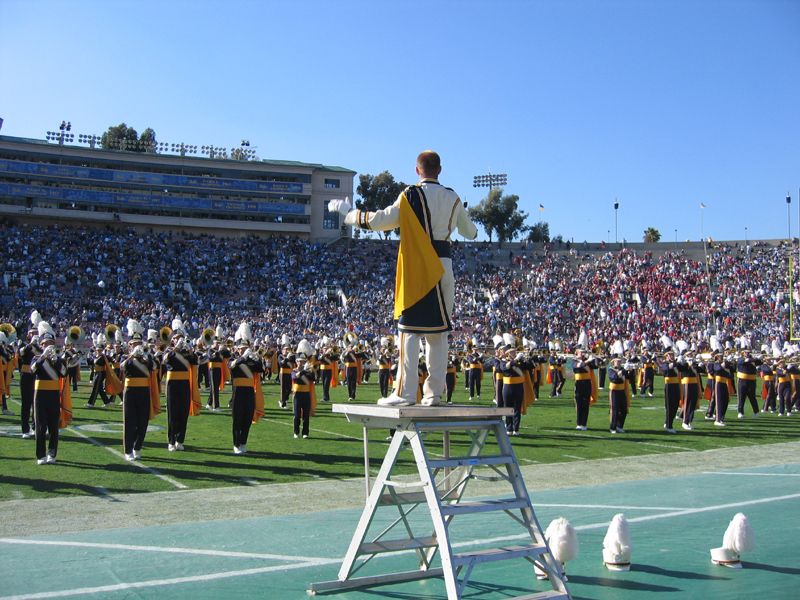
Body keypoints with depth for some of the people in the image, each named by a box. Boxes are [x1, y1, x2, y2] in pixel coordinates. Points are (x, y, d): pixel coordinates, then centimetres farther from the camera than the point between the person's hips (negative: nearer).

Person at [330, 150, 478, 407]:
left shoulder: (411, 196, -6)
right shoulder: (453, 199, 10)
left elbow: (379, 220, -9)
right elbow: (470, 232, 22)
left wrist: (348, 213, 5)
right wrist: (472, 228, 47)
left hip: (416, 268, -5)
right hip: (443, 268, 5)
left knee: (410, 331, -3)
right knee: (438, 332, 9)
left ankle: (405, 392, -5)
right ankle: (435, 392, 10)